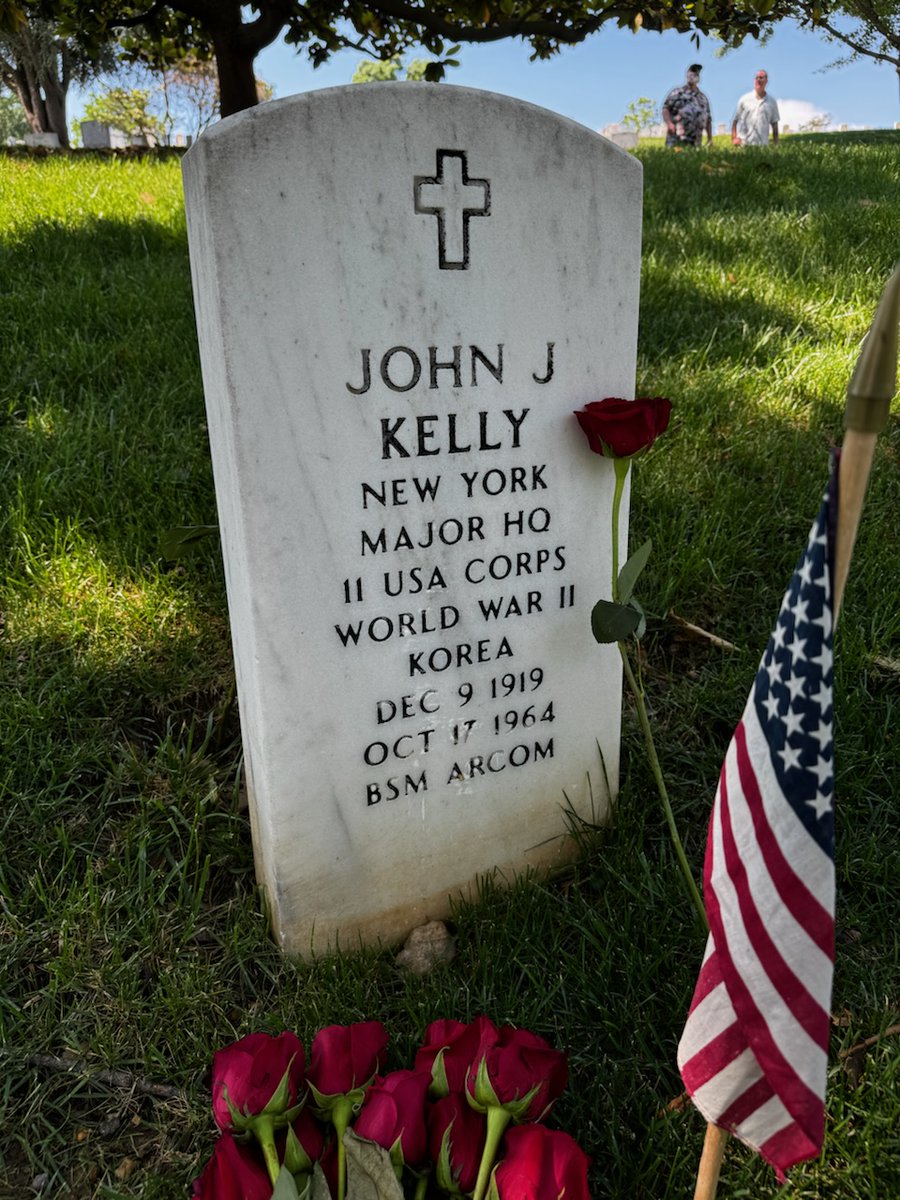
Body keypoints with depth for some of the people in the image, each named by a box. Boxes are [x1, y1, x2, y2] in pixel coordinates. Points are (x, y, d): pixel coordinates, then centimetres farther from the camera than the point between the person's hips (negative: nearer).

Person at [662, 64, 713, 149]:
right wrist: (669, 123, -19)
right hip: (676, 140, -5)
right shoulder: (677, 93, 11)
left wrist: (710, 139, 15)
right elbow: (665, 108, 1)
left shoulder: (703, 98, 24)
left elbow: (708, 120, 24)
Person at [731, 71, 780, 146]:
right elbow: (735, 120, 8)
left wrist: (775, 146, 9)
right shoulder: (744, 99, 9)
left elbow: (774, 125, 16)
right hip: (743, 144, -1)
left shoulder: (772, 101, 13)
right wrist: (734, 137, -8)